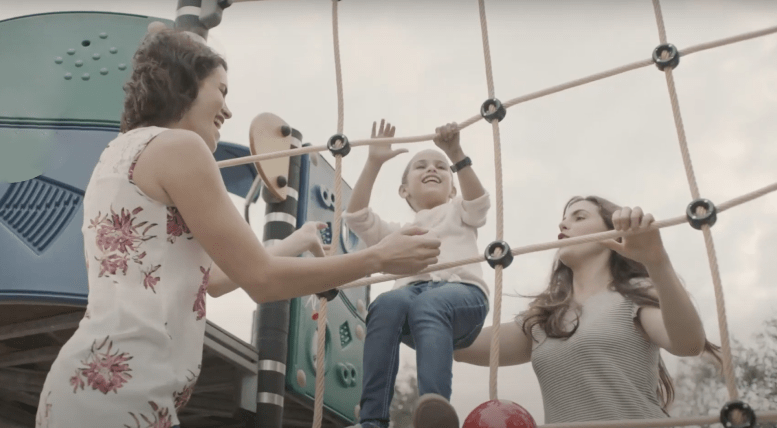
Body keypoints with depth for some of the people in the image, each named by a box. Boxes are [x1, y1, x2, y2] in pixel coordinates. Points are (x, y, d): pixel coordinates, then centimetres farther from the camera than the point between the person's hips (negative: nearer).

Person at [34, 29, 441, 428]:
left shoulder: (123, 152, 19)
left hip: (96, 385, 9)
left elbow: (209, 277, 21)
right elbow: (261, 279, -9)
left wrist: (292, 245, 32)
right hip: (118, 395, -9)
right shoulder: (177, 145, -9)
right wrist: (379, 257, 0)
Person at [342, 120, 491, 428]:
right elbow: (355, 216, 19)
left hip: (461, 292, -2)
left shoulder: (459, 212, 34)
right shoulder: (397, 233, 37)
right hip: (410, 290, 2)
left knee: (428, 304, -39)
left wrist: (456, 155, -8)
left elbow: (479, 201, 8)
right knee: (387, 303, -36)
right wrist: (374, 162, 15)